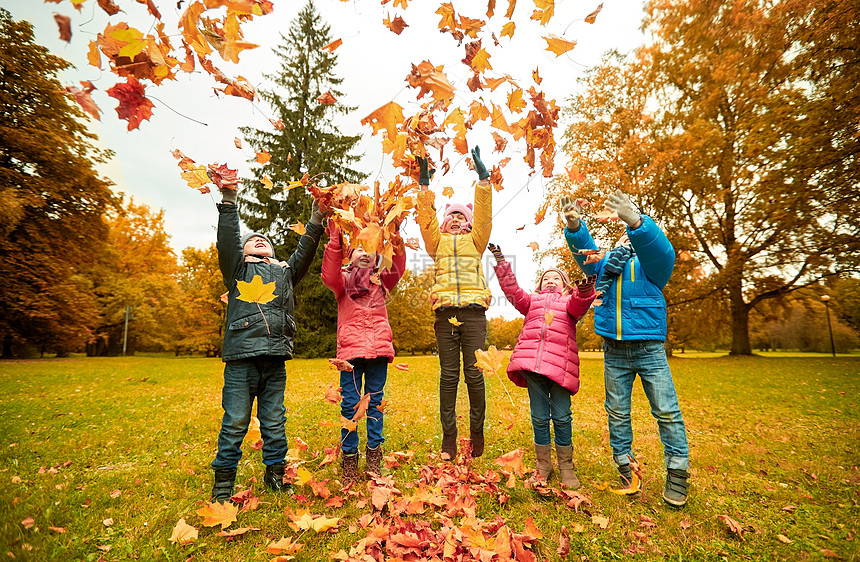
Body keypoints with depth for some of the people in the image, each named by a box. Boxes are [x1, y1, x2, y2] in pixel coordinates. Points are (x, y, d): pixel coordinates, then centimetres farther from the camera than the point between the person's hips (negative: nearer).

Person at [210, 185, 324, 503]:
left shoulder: (285, 272, 22)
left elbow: (304, 253, 11)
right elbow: (226, 241, 0)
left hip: (275, 360, 3)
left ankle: (275, 474, 24)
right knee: (235, 422, 1)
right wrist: (228, 201, -9)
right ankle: (223, 482, 17)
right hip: (241, 357, -2)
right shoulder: (238, 268, 14)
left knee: (274, 422, 10)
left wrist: (316, 222, 2)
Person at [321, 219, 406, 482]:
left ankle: (374, 455, 19)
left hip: (379, 348, 2)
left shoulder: (381, 280, 19)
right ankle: (349, 456, 14)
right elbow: (329, 277, -8)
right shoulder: (343, 279, 14)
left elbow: (397, 270, 0)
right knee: (349, 404, 0)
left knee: (374, 402, 8)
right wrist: (335, 240, -15)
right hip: (351, 348, -1)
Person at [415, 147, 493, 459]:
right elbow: (427, 218, 8)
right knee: (449, 374, 1)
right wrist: (424, 184, 1)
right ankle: (448, 436, 8)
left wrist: (483, 177, 3)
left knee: (474, 373, -1)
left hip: (474, 311, 0)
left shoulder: (475, 240, 20)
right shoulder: (438, 241, 21)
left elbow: (484, 213, 9)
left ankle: (477, 432, 13)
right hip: (445, 312, 1)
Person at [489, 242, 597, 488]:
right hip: (532, 363, 2)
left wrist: (585, 290, -27)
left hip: (559, 365, -1)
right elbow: (512, 290, 12)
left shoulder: (570, 301, 20)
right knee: (539, 417, 6)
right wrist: (500, 262, 3)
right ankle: (543, 465, 20)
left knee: (561, 417, 1)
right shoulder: (532, 301, 26)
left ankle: (566, 467, 18)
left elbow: (579, 305, -3)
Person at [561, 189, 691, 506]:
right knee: (617, 412, 9)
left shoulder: (649, 262, 4)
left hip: (649, 349, -3)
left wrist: (635, 221, -38)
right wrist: (575, 227, -25)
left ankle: (677, 472, 14)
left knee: (667, 410, 0)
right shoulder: (605, 262, 14)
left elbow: (662, 251, -18)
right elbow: (584, 251, -3)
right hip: (614, 352, 3)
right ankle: (624, 467, 21)